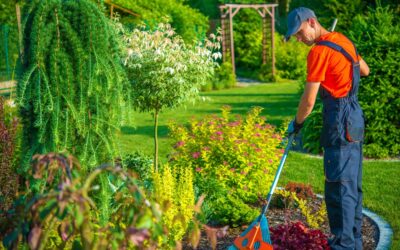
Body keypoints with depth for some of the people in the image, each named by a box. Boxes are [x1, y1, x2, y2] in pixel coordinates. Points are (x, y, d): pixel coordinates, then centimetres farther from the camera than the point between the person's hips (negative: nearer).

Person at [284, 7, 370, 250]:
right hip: (355, 118, 9)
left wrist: (297, 123, 3)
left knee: (339, 186, -5)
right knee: (353, 184, 14)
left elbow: (309, 101, -12)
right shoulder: (344, 40, 11)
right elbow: (365, 70, 27)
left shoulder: (320, 51, -15)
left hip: (340, 123, -9)